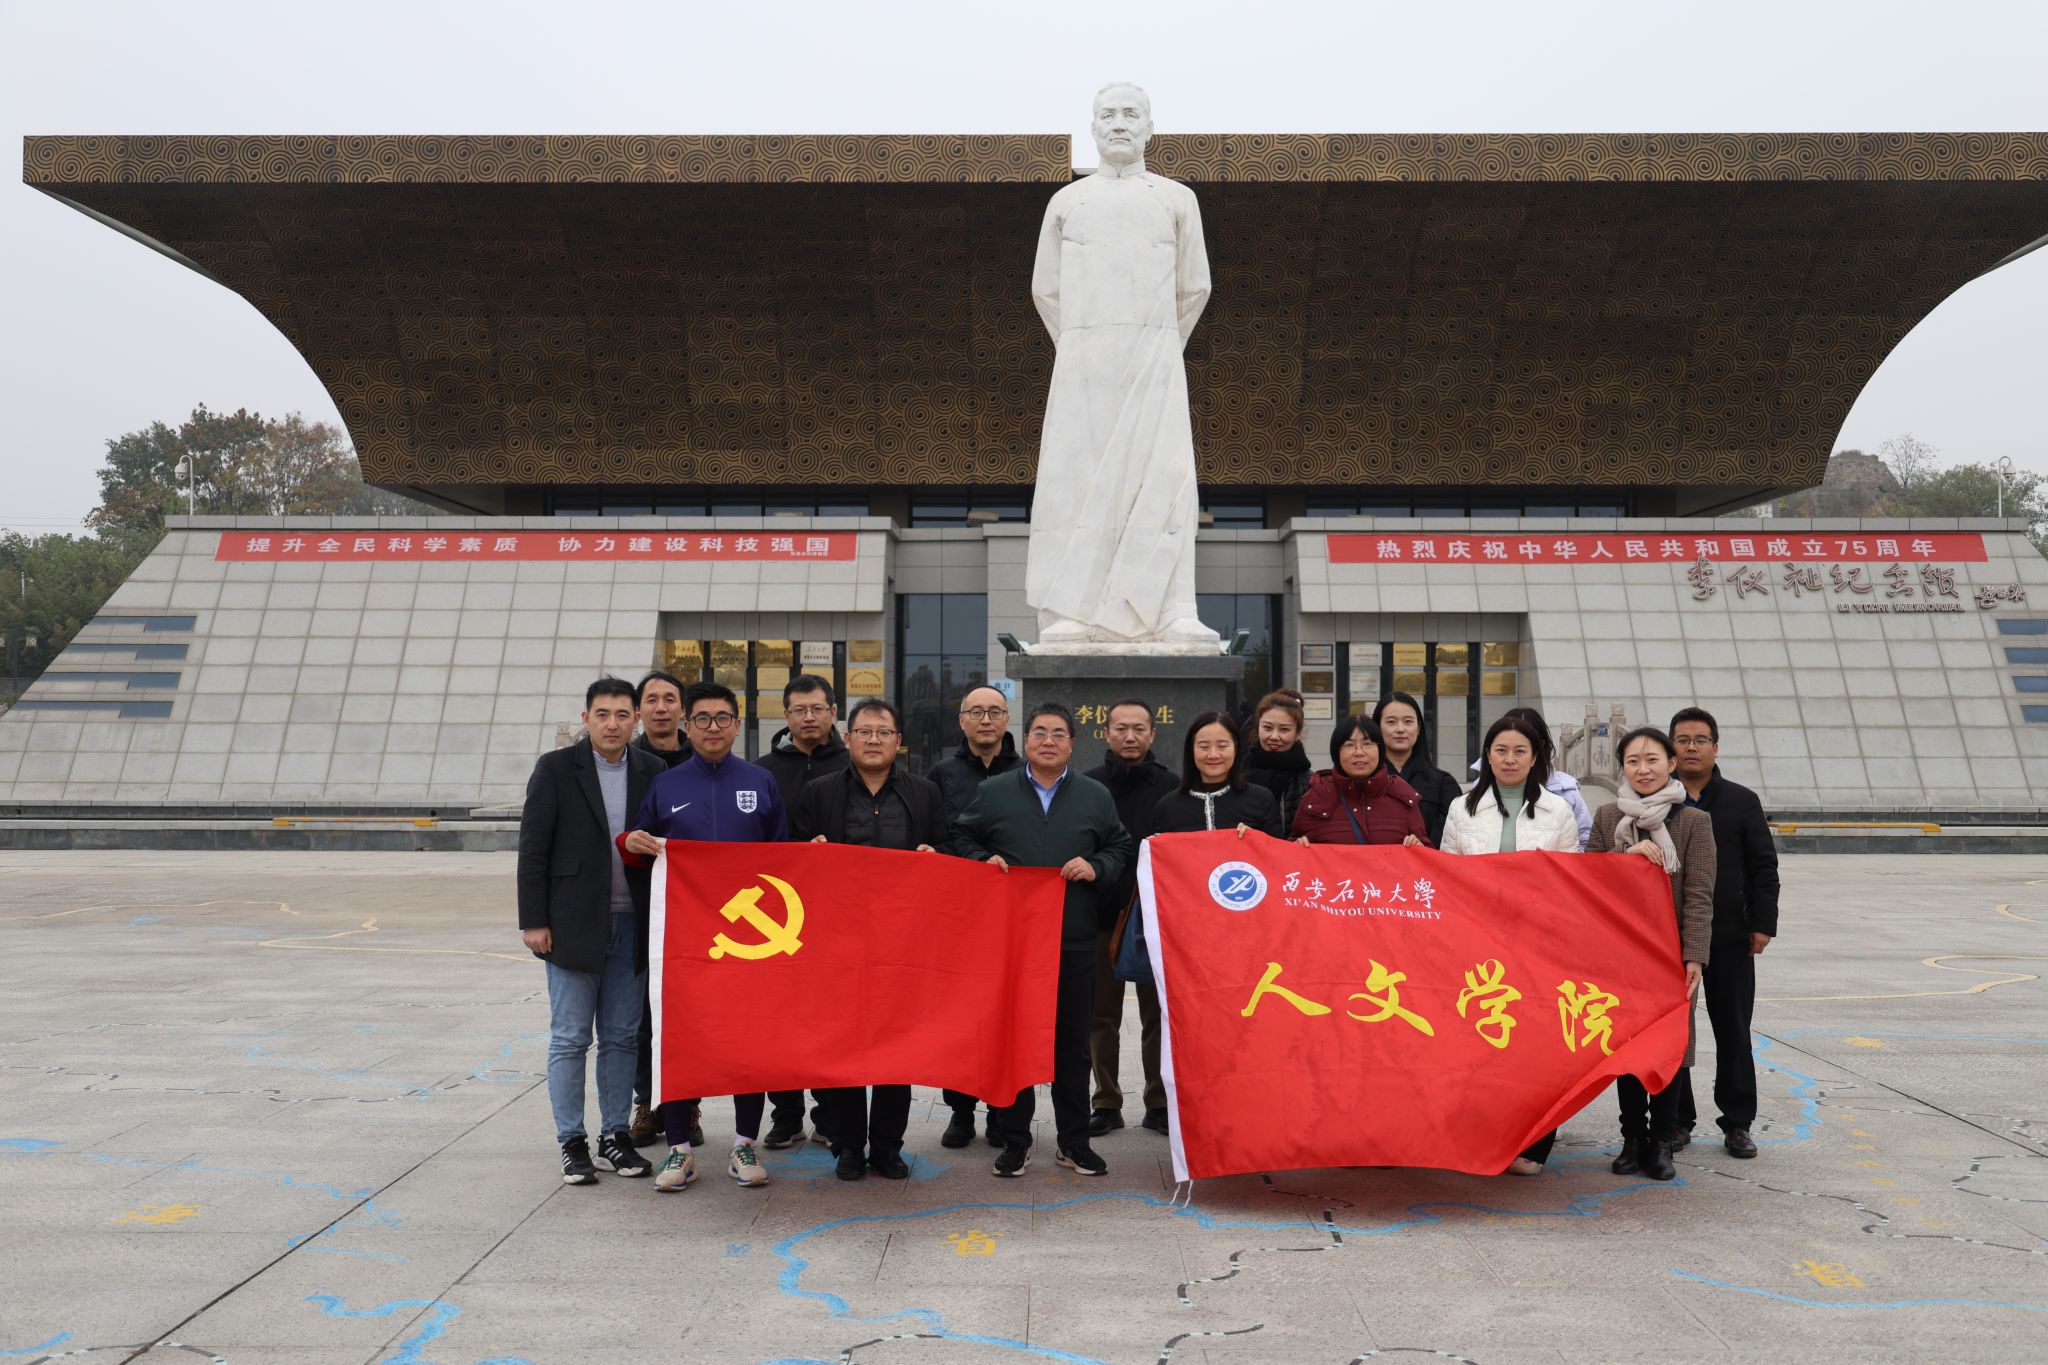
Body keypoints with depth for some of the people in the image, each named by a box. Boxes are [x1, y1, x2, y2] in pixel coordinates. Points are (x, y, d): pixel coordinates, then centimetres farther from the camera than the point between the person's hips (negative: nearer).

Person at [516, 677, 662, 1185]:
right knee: (570, 1039, 4)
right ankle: (572, 1143, 15)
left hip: (631, 926, 3)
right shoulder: (555, 768, -3)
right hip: (574, 925, -3)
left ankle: (614, 1135, 22)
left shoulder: (651, 772, 5)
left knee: (621, 1039, 10)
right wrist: (534, 921, -8)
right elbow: (533, 849, -5)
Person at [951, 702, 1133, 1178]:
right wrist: (984, 861, -6)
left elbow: (1121, 849, 13)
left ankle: (1074, 1141, 20)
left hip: (1074, 940, 1)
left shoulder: (1096, 796, 8)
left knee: (1072, 1043, 7)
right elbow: (961, 839, 13)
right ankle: (1015, 1141, 17)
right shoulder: (992, 792, 6)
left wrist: (1096, 867, -6)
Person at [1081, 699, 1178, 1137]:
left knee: (1159, 1014, 7)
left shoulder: (1171, 786, 2)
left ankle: (1160, 1102, 19)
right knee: (1102, 1017, 8)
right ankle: (1106, 1103, 18)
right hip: (1101, 918, 1)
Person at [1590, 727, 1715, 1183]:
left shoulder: (1695, 821, -1)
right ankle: (1632, 1138, 18)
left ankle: (1660, 1141, 14)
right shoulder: (1607, 817, 6)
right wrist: (1627, 854, -12)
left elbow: (1699, 895, -6)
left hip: (1671, 951, -2)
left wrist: (1694, 956, -14)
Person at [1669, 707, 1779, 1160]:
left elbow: (1763, 867, 4)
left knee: (1733, 1032, 7)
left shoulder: (1742, 801, 6)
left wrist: (1762, 924, -3)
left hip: (1730, 937, 0)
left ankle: (1737, 1123, 17)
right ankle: (1677, 1120, 16)